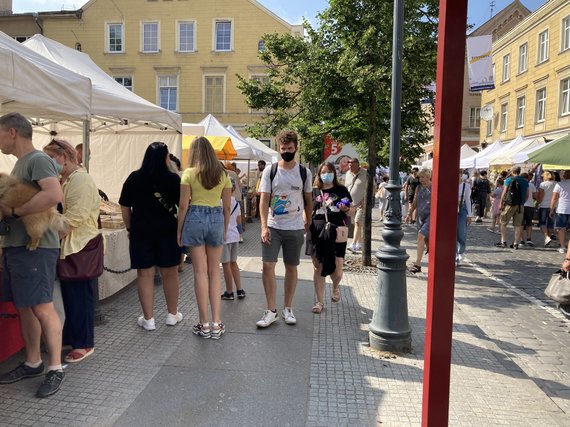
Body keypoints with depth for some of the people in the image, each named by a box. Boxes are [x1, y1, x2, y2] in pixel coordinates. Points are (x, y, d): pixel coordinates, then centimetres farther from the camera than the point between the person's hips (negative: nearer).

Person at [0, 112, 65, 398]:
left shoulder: (38, 160, -11)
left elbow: (54, 195, -29)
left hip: (35, 247, -9)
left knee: (42, 308, -5)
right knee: (24, 307, 14)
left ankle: (55, 368, 6)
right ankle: (32, 363, 26)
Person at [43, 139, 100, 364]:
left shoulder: (81, 180, -15)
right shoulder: (64, 180, 16)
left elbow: (74, 218, -23)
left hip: (80, 247, -9)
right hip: (67, 246, 9)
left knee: (80, 295, 0)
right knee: (70, 294, 16)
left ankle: (84, 344, 12)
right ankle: (72, 337, 29)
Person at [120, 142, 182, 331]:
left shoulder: (134, 178, 0)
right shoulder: (173, 179, -6)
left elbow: (125, 207, 2)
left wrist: (130, 229, 12)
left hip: (141, 232, 1)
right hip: (167, 232, -1)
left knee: (145, 275, 7)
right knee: (170, 273, 12)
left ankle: (148, 319, 12)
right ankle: (172, 314, 25)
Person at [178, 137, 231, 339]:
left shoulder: (189, 173, -2)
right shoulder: (223, 174, 6)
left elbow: (183, 205, -4)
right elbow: (227, 206, 7)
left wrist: (179, 231, 5)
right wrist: (225, 230, 17)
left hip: (195, 218, -2)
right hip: (217, 219, 2)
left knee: (200, 271, 4)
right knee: (214, 271, 10)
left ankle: (204, 324, 10)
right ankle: (216, 324, 10)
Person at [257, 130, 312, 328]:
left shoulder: (304, 172, 3)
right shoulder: (270, 171, 0)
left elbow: (308, 200, 12)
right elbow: (264, 200, -4)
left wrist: (308, 224, 13)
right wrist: (264, 226, -13)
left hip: (295, 228, 1)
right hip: (273, 227, 0)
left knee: (291, 267, 8)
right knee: (268, 266, -5)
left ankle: (287, 309, 22)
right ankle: (271, 310, 7)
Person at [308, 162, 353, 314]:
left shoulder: (341, 190, 7)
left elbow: (352, 209, 9)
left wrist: (346, 209, -13)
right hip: (317, 233, 1)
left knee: (337, 269, -1)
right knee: (319, 268, 6)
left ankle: (335, 287, 35)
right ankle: (320, 302, 19)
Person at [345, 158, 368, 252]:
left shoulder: (365, 174, -8)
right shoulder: (348, 174, 10)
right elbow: (346, 188, 19)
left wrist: (365, 200, -13)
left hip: (362, 203, -6)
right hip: (351, 203, 6)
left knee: (358, 222, -14)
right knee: (358, 223, 12)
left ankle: (354, 245, -17)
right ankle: (359, 244, 20)